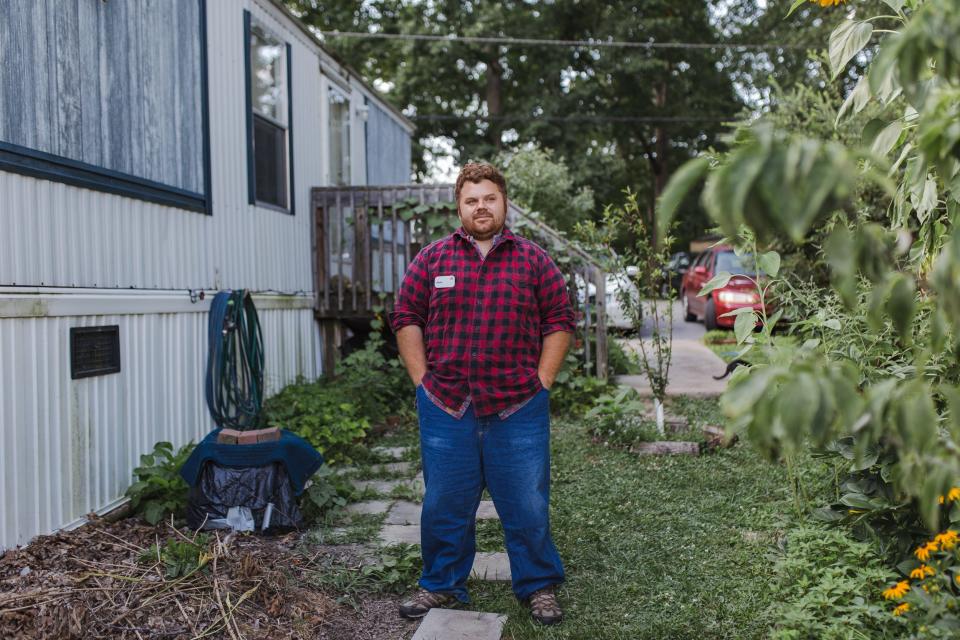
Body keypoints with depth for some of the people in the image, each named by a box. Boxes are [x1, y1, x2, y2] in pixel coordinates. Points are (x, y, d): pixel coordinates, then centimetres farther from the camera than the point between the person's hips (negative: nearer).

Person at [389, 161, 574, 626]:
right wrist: (423, 380, 1)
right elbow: (406, 318, 7)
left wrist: (540, 383, -1)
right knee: (445, 504, 10)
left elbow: (559, 322, 6)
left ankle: (538, 586, 25)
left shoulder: (533, 260, 5)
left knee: (527, 505, 6)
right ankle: (441, 586, 29)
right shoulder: (432, 259, 6)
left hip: (518, 408, -1)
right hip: (446, 407, 1)